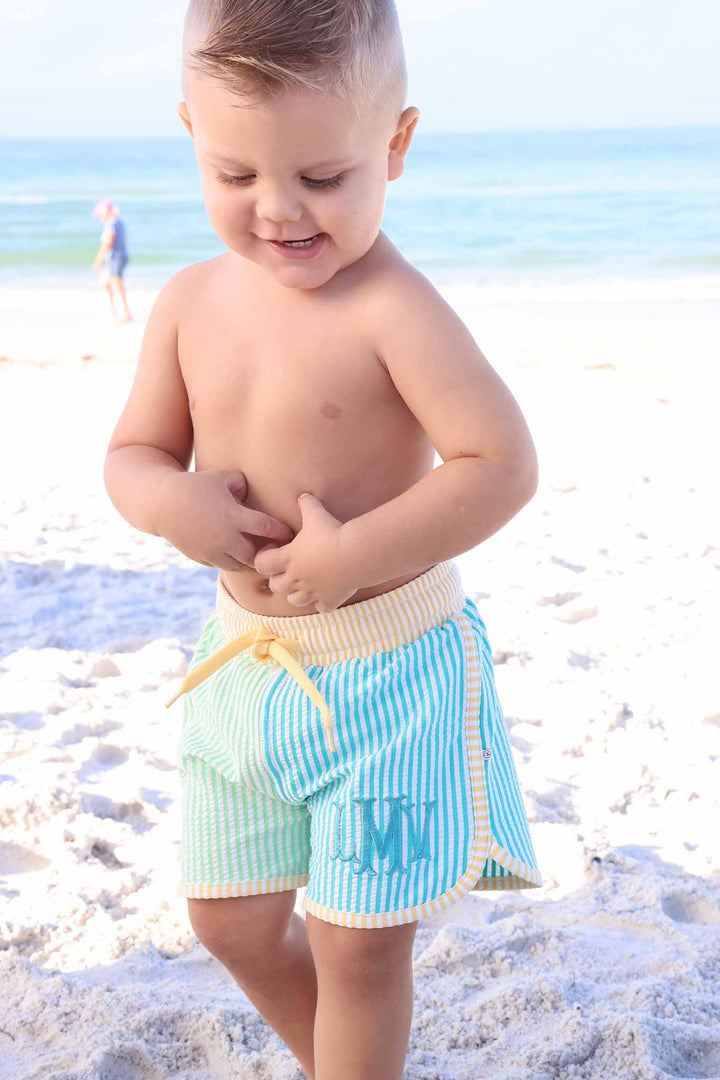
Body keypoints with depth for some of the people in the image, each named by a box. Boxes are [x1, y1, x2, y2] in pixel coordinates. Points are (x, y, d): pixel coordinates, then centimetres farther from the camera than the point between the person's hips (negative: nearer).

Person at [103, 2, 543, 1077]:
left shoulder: (391, 307, -20)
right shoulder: (192, 303, -1)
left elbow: (504, 464, -22)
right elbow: (134, 452, 8)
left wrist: (353, 557, -27)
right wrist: (173, 503, -15)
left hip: (387, 670, -6)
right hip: (247, 661, 7)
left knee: (358, 941, 5)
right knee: (232, 920, 20)